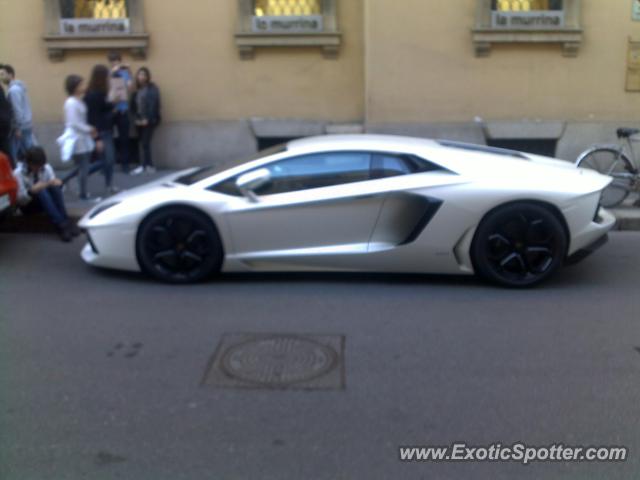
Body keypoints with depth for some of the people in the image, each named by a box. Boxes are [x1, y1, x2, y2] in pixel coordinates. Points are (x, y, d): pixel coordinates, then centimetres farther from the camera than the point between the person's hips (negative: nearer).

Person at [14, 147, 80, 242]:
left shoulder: (47, 168, -7)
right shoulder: (18, 173, -16)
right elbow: (20, 200, -18)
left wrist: (58, 184, -24)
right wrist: (31, 191, -39)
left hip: (46, 201, 3)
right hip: (27, 205, -3)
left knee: (54, 187, -28)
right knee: (41, 192, -35)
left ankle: (66, 221, -34)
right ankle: (61, 226, -45)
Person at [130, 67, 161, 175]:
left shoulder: (153, 89, -5)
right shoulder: (137, 90, 12)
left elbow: (154, 105, -11)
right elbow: (133, 105, 12)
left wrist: (147, 119, -14)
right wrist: (136, 118, -1)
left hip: (150, 120, -6)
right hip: (140, 120, 6)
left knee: (145, 142, -11)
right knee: (143, 143, 4)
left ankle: (144, 166, -8)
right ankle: (149, 166, 9)